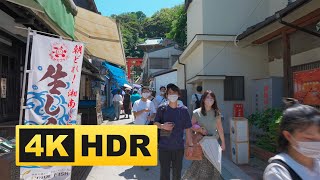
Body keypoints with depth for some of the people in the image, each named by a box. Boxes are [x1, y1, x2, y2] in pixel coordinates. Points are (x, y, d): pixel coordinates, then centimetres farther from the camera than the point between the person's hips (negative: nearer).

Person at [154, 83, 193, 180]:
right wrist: (162, 126, -16)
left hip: (179, 147, 1)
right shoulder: (162, 109, -4)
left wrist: (190, 145, 2)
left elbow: (188, 129, 2)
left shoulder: (183, 110, -2)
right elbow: (155, 123, 6)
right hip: (164, 147, -1)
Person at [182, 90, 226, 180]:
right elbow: (191, 126, 4)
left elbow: (220, 128, 9)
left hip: (213, 142, 2)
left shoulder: (216, 113, 4)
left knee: (212, 164, 4)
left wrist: (223, 142, 11)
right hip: (200, 142, -2)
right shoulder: (197, 112, -3)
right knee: (200, 163, -1)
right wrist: (199, 130, -14)